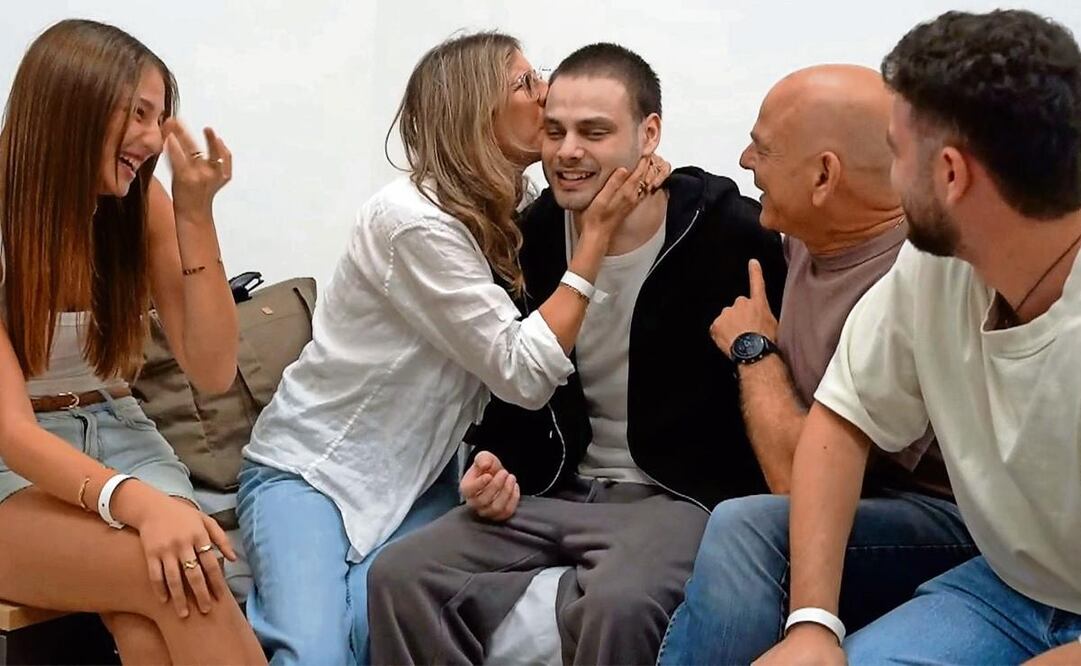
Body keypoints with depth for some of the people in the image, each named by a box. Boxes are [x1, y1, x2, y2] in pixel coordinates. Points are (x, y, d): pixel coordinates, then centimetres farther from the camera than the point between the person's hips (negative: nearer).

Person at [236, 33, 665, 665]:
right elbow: (526, 373, -22)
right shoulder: (416, 220, -22)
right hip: (307, 465, -6)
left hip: (416, 476, 6)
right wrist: (599, 230, -20)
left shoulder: (499, 220, 4)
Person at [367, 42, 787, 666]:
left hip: (680, 498, -5)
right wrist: (497, 469, -2)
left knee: (616, 607, -37)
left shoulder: (732, 236, -10)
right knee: (397, 576, -16)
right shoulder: (532, 236, 4)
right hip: (555, 494, 5)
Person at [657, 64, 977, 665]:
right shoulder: (808, 236, 3)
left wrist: (754, 350, -10)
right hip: (850, 505, 8)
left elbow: (804, 480, -23)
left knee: (745, 531, -32)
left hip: (945, 525, -8)